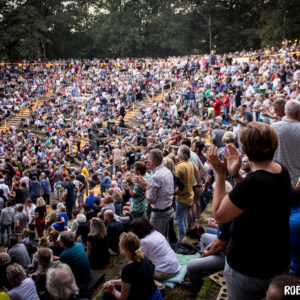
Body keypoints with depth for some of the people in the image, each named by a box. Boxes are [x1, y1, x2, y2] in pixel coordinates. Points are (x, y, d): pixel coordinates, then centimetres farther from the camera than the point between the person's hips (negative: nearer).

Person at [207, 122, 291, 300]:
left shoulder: (253, 182, -34)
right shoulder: (282, 172, -6)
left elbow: (219, 215, -22)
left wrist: (220, 173, -19)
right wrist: (235, 173, 1)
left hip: (249, 269, -8)